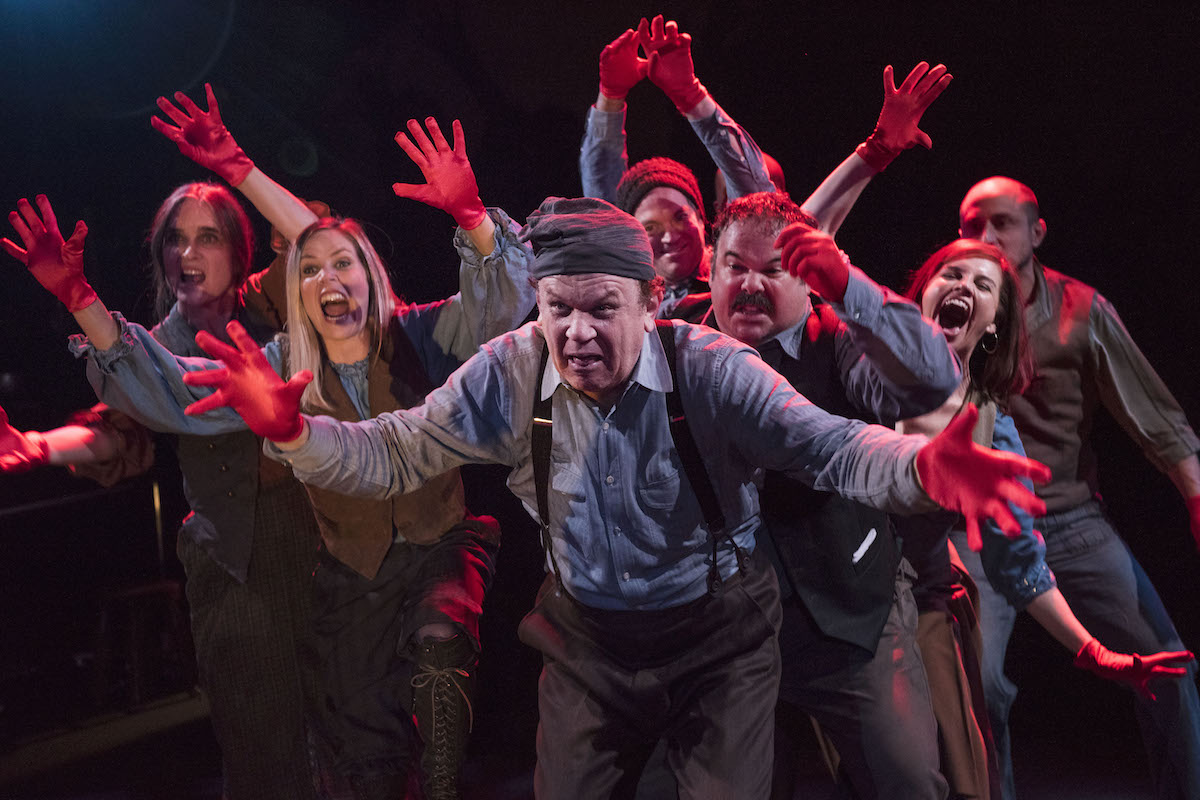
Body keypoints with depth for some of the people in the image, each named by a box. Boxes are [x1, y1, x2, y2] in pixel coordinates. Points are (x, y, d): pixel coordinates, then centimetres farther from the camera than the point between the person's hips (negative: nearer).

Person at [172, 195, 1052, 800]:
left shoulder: (709, 369, -21)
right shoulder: (512, 372, -13)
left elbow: (830, 446, -31)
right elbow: (394, 454, -9)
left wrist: (921, 469, -53)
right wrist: (293, 430, -29)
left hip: (718, 637, -2)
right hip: (587, 639, 3)